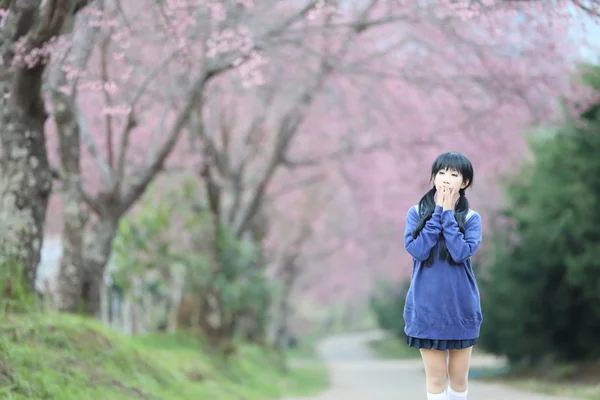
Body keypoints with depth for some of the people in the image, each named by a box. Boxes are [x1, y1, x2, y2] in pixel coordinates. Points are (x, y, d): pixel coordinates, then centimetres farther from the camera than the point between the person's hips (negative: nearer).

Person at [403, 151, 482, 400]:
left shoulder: (471, 218, -1)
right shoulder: (416, 213, 0)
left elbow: (461, 253, -17)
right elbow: (417, 250, -15)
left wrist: (448, 213, -13)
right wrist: (438, 211, -12)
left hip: (461, 305, 1)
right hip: (426, 305, -1)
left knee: (458, 375, 9)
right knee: (435, 375, 3)